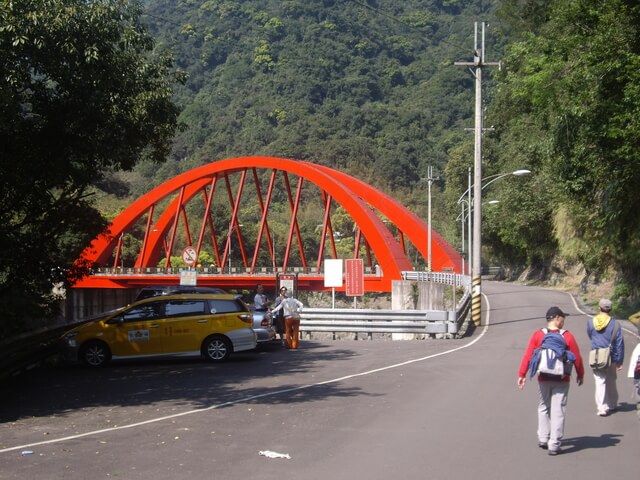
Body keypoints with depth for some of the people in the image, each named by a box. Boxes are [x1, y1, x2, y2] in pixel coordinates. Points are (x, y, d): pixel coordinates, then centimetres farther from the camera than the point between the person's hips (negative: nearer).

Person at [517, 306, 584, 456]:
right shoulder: (567, 336, -7)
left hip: (543, 379, 2)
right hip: (562, 380, -2)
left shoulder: (537, 335, -4)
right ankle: (554, 445, 1)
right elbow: (577, 358, -3)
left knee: (543, 408, 19)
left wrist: (522, 374, -1)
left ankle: (543, 439, 22)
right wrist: (580, 375, 11)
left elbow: (528, 355, -7)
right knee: (558, 412, 2)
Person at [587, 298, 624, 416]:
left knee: (600, 382, 1)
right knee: (611, 383, 17)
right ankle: (612, 405, 31)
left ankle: (601, 408, -7)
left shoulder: (591, 322, -2)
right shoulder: (615, 324, -7)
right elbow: (619, 344, -5)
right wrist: (619, 361, 0)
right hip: (611, 359, 0)